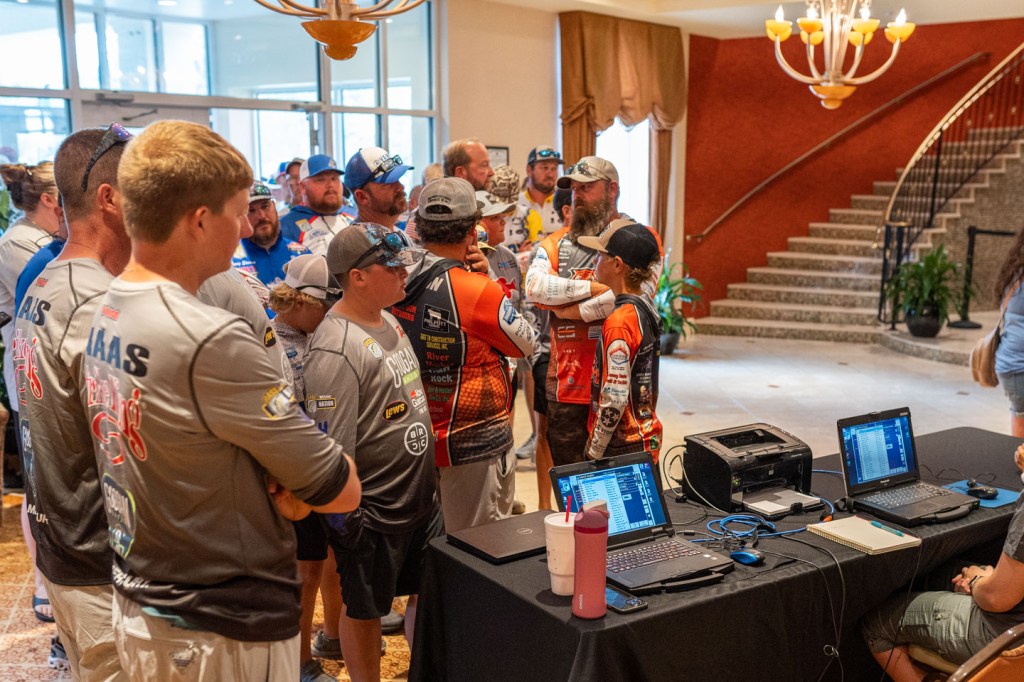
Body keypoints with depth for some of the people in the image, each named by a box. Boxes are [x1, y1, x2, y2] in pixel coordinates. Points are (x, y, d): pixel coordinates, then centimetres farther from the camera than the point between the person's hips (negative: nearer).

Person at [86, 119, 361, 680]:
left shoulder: (105, 315, -1)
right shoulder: (210, 341, -29)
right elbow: (342, 491, -23)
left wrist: (283, 481, -9)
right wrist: (295, 482, -4)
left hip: (137, 607, 8)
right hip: (222, 635, -8)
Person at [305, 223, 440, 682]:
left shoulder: (389, 319, 5)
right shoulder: (336, 349, -24)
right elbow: (330, 449, -22)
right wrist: (345, 519, -18)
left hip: (421, 496, 9)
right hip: (372, 512, -8)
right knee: (363, 610, 11)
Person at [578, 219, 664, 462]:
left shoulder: (618, 323, -22)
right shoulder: (647, 307, 5)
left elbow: (615, 399, -23)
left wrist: (594, 452, -14)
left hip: (624, 449, -9)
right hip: (648, 439, 9)